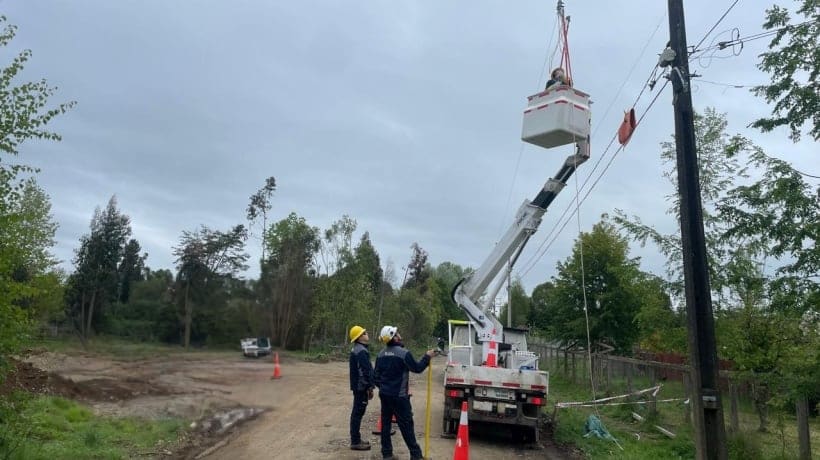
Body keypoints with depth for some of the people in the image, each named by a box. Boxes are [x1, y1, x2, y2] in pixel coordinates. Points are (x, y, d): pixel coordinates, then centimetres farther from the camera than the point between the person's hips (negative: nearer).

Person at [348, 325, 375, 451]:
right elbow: (365, 371, -22)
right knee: (358, 413, -5)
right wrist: (370, 387, -19)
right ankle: (355, 442, 0)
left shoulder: (356, 349, 15)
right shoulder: (361, 351, -19)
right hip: (362, 386, -10)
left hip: (358, 385, 11)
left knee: (357, 413, 16)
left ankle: (356, 439, 25)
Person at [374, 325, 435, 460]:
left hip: (384, 394, 6)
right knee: (406, 424, 0)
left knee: (385, 423, 11)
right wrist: (427, 357, 5)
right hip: (399, 396, -6)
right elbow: (417, 368, -8)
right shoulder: (403, 353, -17)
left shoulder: (381, 354, 4)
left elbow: (376, 375, 10)